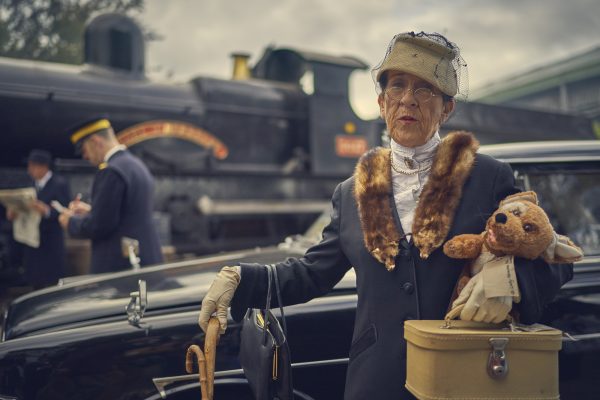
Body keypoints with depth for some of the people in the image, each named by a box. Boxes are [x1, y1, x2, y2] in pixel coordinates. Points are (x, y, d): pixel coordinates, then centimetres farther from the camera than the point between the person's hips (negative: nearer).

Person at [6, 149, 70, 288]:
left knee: (50, 285, -4)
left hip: (50, 244, -6)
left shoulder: (59, 183, -6)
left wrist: (47, 211, -32)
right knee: (36, 285, 9)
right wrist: (14, 212, -5)